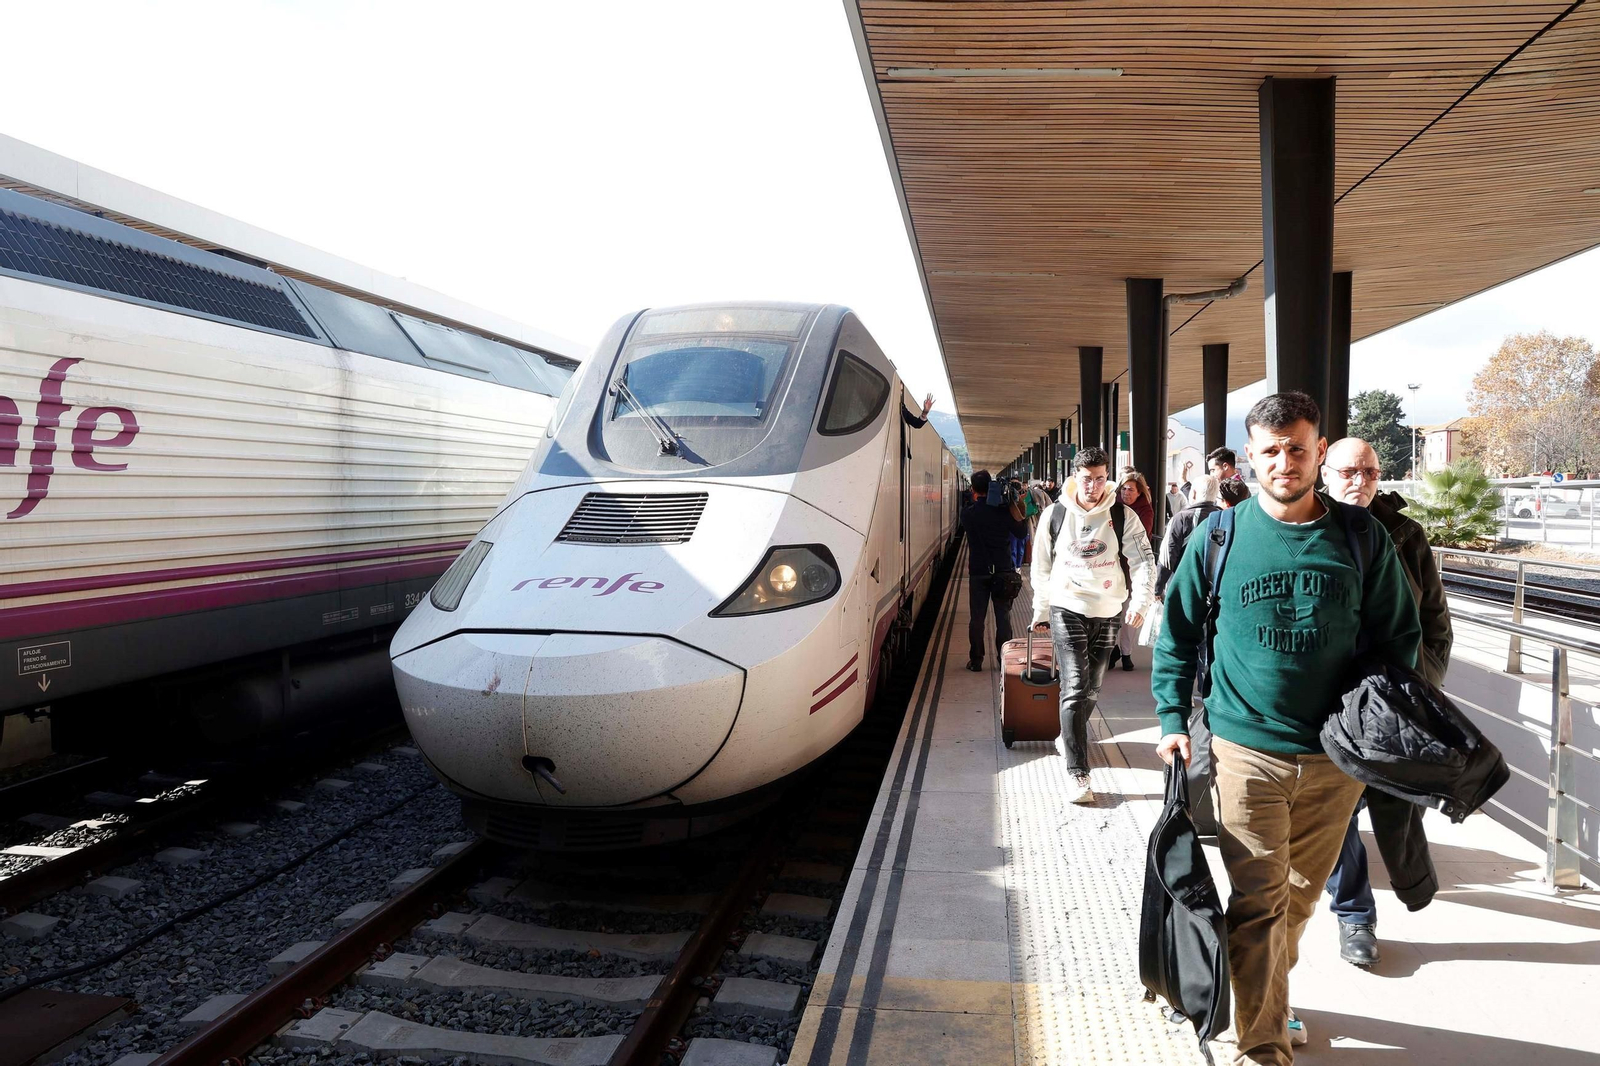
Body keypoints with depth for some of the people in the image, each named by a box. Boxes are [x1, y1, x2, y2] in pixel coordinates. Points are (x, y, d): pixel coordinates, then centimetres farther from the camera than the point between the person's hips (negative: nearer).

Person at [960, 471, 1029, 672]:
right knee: (1003, 617, 10)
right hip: (1003, 571, 0)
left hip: (978, 572, 0)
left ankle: (976, 660, 13)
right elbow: (1021, 532, 0)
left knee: (977, 618, 9)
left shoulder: (968, 514, -8)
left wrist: (975, 502, 11)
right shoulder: (1003, 511, -11)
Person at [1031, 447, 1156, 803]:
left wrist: (1140, 601, -21)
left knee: (1092, 689, 13)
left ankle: (1068, 738, 40)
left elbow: (1144, 561, -5)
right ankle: (1078, 774, -10)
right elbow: (1041, 566, 8)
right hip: (1067, 609, -2)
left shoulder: (1122, 515, -3)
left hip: (1108, 611, 2)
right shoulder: (1055, 515, -2)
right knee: (1075, 687, -11)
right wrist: (1041, 610, 11)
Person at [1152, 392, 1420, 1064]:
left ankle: (1267, 998, 40)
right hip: (1247, 750, -2)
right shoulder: (1219, 537, -3)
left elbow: (1400, 636, 10)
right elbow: (1178, 633, 5)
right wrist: (1174, 719, 0)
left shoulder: (1362, 541, 0)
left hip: (1338, 757, 3)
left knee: (1301, 896, 18)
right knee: (1259, 901, -2)